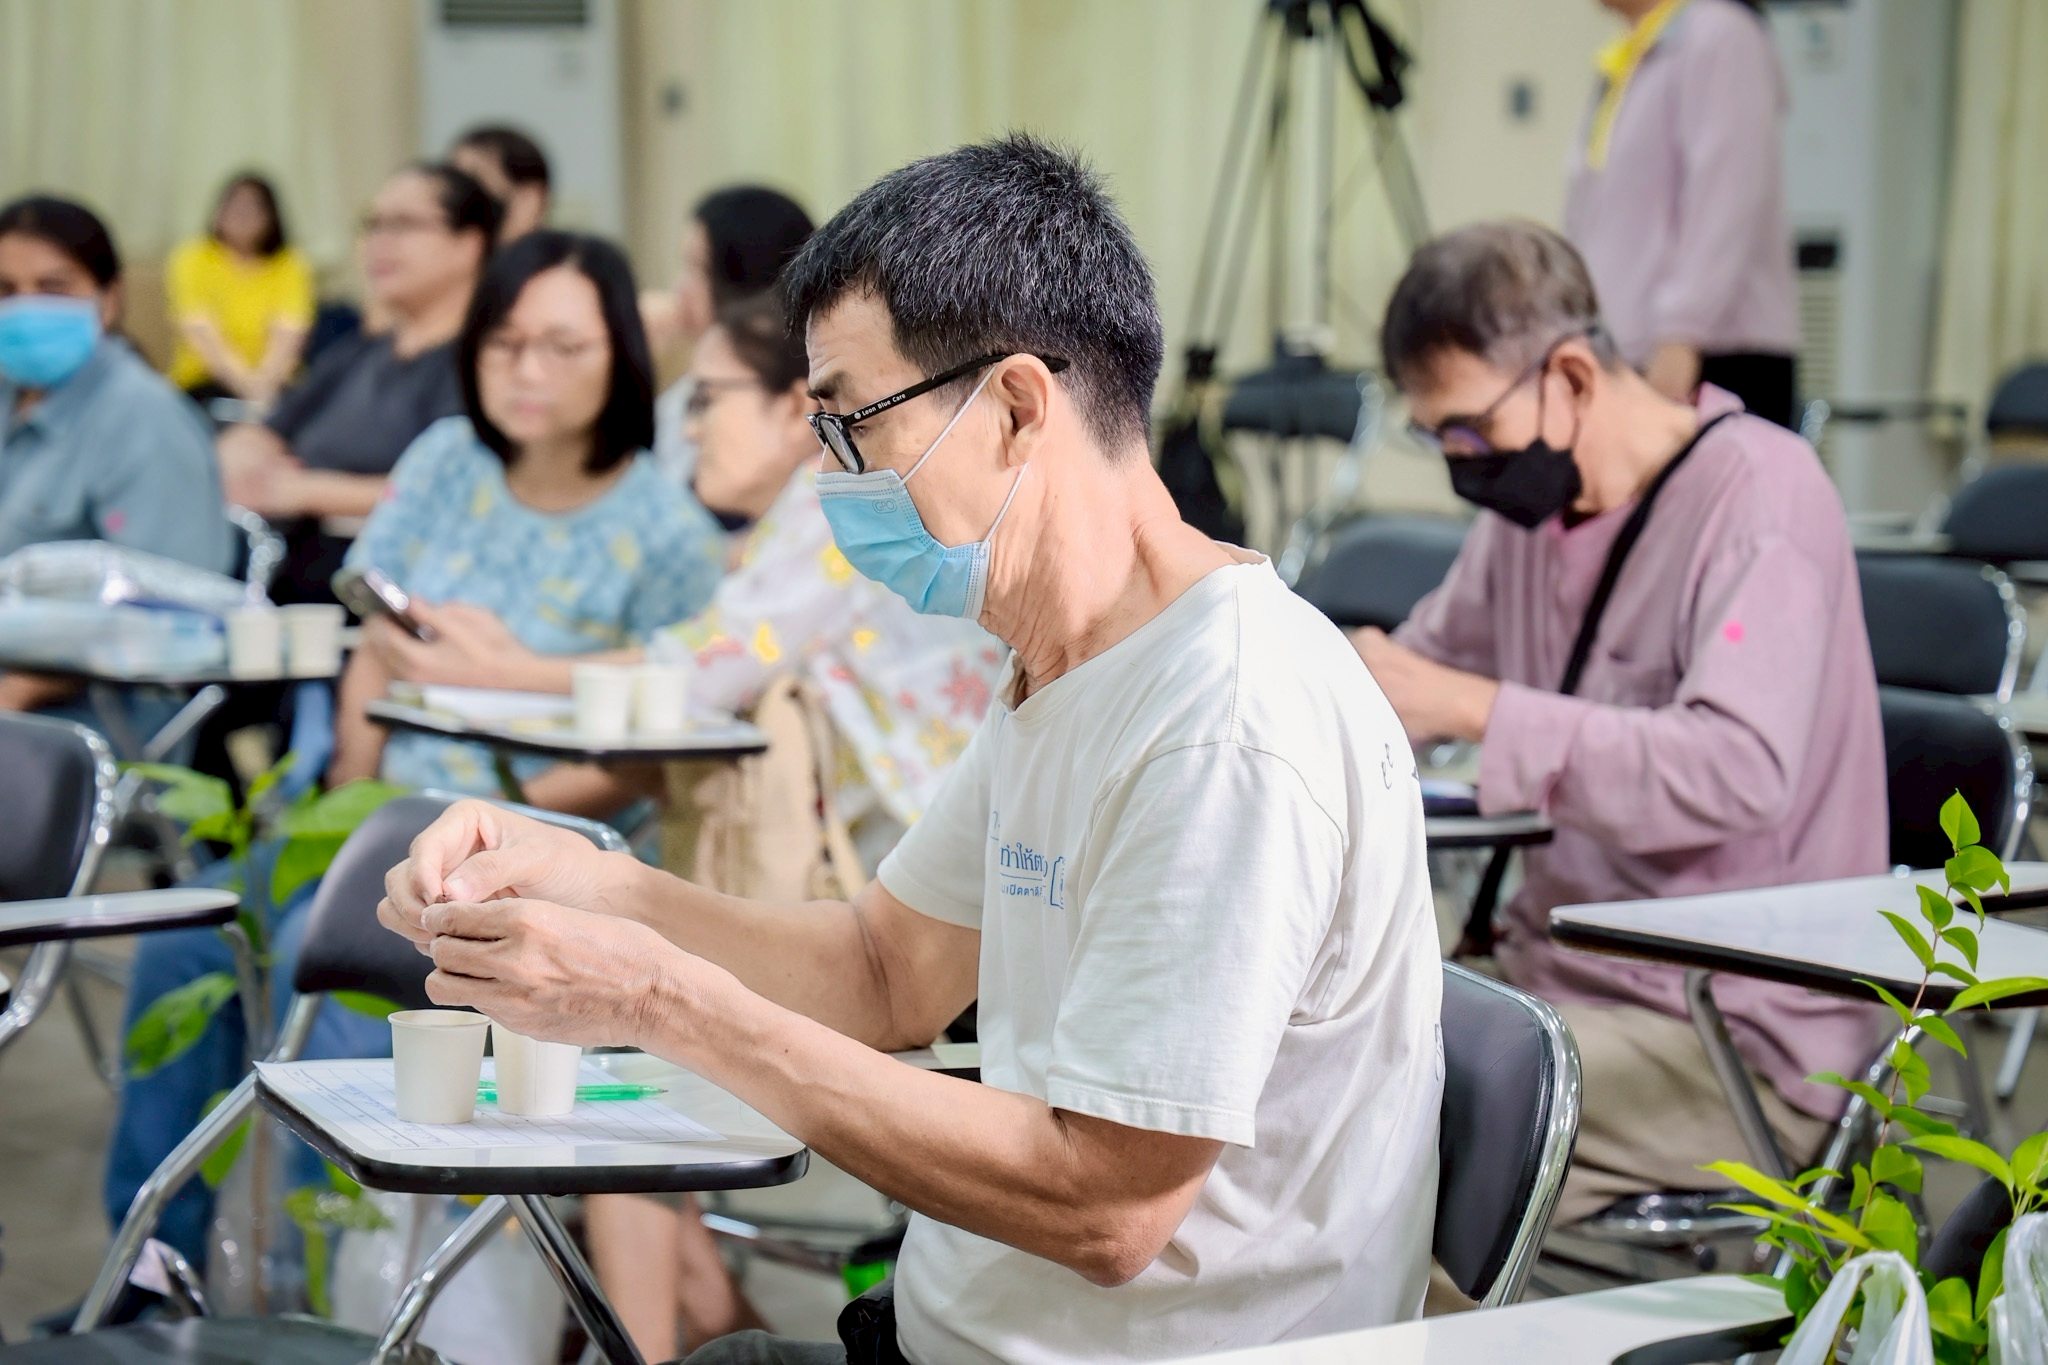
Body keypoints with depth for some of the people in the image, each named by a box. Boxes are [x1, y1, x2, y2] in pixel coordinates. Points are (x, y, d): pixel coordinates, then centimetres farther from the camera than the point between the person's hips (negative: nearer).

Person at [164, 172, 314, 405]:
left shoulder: (291, 267, 4)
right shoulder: (192, 261, 1)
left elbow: (287, 335, -10)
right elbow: (202, 335, -11)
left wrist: (264, 382, -29)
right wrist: (246, 384, -26)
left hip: (273, 384, 1)